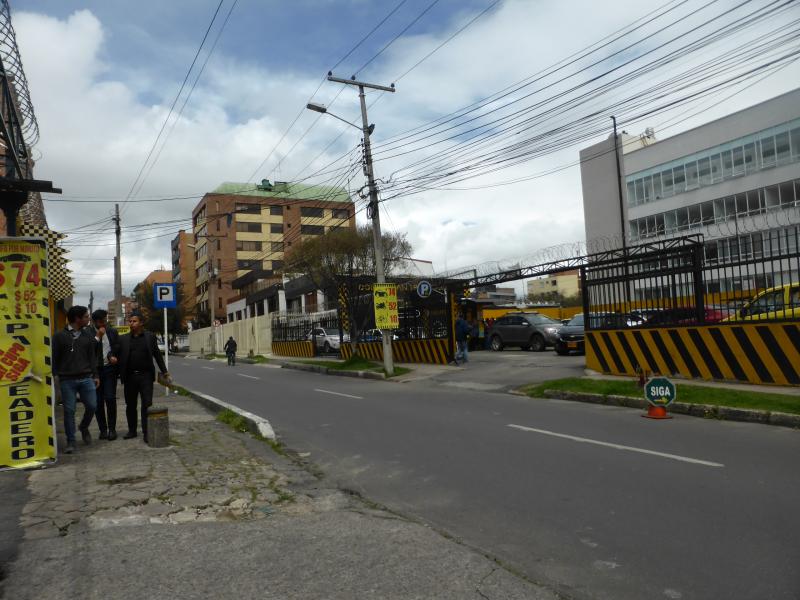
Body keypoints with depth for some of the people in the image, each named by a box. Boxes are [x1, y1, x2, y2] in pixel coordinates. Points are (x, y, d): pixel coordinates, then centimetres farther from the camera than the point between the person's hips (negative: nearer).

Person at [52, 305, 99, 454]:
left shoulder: (87, 336, 11)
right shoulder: (60, 336, 0)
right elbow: (54, 358, 1)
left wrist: (95, 375, 9)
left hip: (86, 379, 3)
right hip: (67, 380, -3)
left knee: (92, 406, -1)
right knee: (69, 410, 0)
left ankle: (84, 427, 28)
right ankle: (71, 442, 11)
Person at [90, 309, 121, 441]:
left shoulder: (112, 332, 10)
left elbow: (117, 347, 14)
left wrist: (112, 356, -3)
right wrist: (98, 336, -12)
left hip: (109, 369, 1)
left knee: (110, 398, -6)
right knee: (98, 401, 3)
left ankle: (112, 429, 3)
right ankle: (103, 429, 13)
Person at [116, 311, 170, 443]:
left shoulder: (150, 337, 4)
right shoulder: (123, 339, 7)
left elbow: (157, 355, 8)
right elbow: (117, 355, 5)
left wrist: (164, 372, 7)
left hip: (145, 376, -2)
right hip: (129, 376, 2)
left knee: (147, 404, -3)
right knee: (130, 405, 11)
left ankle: (146, 432, 2)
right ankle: (132, 430, 24)